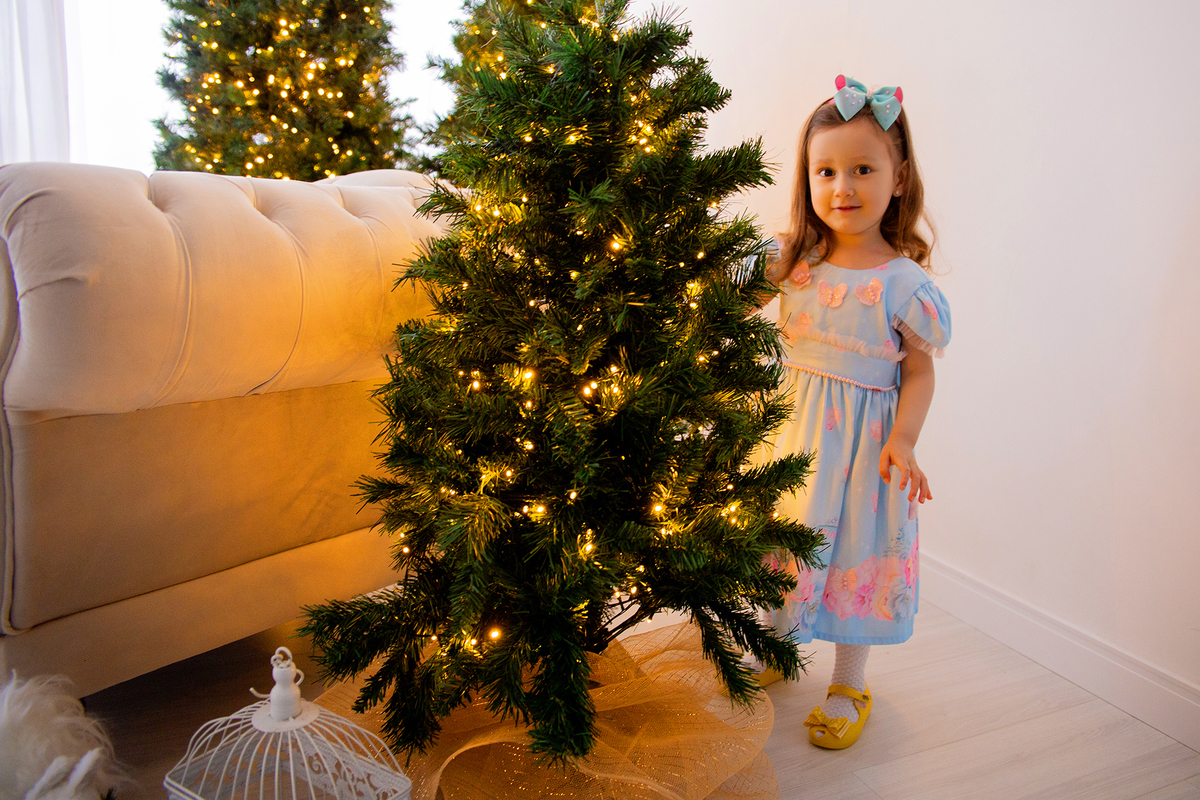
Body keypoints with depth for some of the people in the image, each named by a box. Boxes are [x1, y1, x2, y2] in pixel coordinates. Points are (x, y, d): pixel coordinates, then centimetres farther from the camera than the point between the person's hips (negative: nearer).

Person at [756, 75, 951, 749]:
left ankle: (850, 684, 27)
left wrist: (903, 440, -19)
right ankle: (779, 644, 41)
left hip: (862, 434, -4)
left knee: (854, 546, 7)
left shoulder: (905, 281, -12)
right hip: (793, 423, 4)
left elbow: (919, 370, -8)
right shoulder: (793, 261, -1)